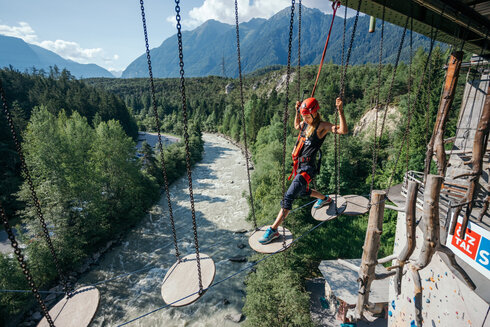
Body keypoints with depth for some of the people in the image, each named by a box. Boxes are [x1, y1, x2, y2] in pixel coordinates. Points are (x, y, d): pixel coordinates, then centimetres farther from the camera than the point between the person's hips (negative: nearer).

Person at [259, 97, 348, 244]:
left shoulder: (322, 126, -12)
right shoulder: (304, 124, 9)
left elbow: (343, 130, -26)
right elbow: (296, 126, 33)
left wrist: (340, 110, -33)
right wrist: (297, 111, 22)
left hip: (307, 168, -9)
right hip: (297, 166, 9)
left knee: (289, 196, -18)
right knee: (302, 191, 31)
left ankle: (273, 229, -11)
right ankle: (325, 199, 59)